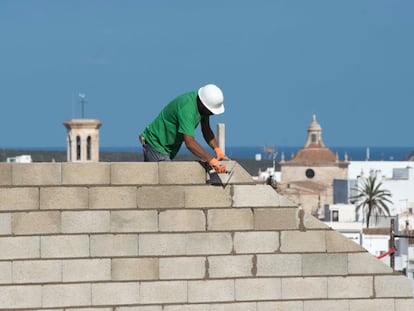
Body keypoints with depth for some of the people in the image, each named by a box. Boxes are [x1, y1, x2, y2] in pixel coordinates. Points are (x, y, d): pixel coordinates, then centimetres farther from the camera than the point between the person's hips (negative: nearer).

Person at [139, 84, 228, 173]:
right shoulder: (187, 108, -34)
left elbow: (206, 130, 3)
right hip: (156, 144, -10)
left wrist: (217, 149, -13)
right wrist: (211, 160, -43)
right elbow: (189, 143, -40)